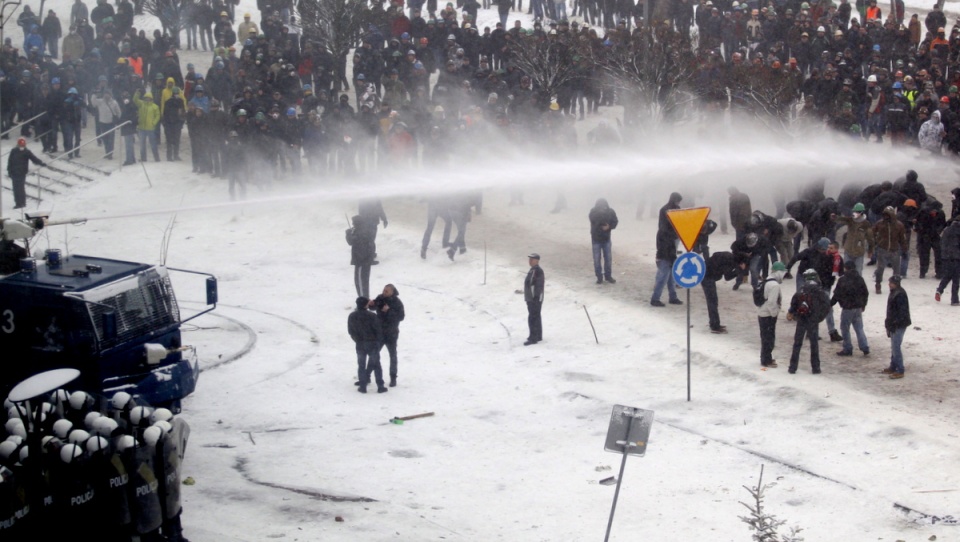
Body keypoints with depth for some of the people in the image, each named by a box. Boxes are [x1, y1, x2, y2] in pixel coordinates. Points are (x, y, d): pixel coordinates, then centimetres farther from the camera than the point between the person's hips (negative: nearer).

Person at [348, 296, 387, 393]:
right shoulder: (371, 316, -16)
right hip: (373, 344, -2)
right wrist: (380, 342, 2)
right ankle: (380, 386, 7)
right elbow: (378, 330, -13)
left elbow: (350, 331, 5)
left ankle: (363, 386, 8)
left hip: (360, 344, 2)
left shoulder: (351, 317, -3)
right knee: (376, 365, 8)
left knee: (361, 365, 11)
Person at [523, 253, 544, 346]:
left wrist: (536, 298, -23)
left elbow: (539, 285, -22)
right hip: (530, 299, 10)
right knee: (536, 318, 17)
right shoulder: (532, 270, 13)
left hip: (535, 299, -10)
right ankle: (538, 336, 25)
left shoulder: (538, 271, -19)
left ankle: (533, 338, -8)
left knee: (532, 318, -10)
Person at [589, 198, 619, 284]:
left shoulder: (610, 212, -10)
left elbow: (615, 222, -2)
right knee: (597, 259, 1)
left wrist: (609, 226, -20)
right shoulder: (593, 212, -16)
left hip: (606, 239, 2)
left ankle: (608, 276, 20)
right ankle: (599, 277, 10)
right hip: (596, 239, -2)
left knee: (608, 258, 8)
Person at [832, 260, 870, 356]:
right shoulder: (860, 279, 4)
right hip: (858, 308, 6)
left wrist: (830, 303, 3)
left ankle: (847, 349, 9)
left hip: (847, 308, -6)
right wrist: (863, 304, 24)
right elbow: (865, 293, 12)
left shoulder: (843, 280, -15)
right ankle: (865, 348, 5)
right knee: (859, 328, 11)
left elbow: (837, 295, -11)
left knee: (845, 328, 7)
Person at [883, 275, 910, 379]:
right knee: (894, 346, 18)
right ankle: (893, 367, 29)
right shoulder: (894, 293, 12)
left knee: (896, 347, -9)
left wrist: (895, 324, -24)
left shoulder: (900, 294, -21)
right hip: (893, 324, 11)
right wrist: (889, 323, 20)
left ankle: (900, 371, -5)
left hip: (899, 325, -11)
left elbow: (902, 311, -24)